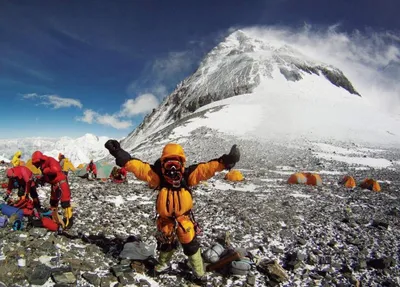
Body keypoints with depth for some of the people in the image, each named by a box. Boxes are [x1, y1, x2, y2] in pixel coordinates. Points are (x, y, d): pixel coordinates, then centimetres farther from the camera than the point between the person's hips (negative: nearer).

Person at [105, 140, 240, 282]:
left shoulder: (187, 175, -17)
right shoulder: (158, 175, -16)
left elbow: (205, 168, -25)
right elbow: (139, 167, -24)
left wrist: (224, 162, -38)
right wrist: (120, 155, -35)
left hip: (184, 218, -1)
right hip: (165, 219, 1)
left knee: (191, 245, 8)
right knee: (165, 243, 24)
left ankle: (199, 273, 31)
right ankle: (163, 263, 55)